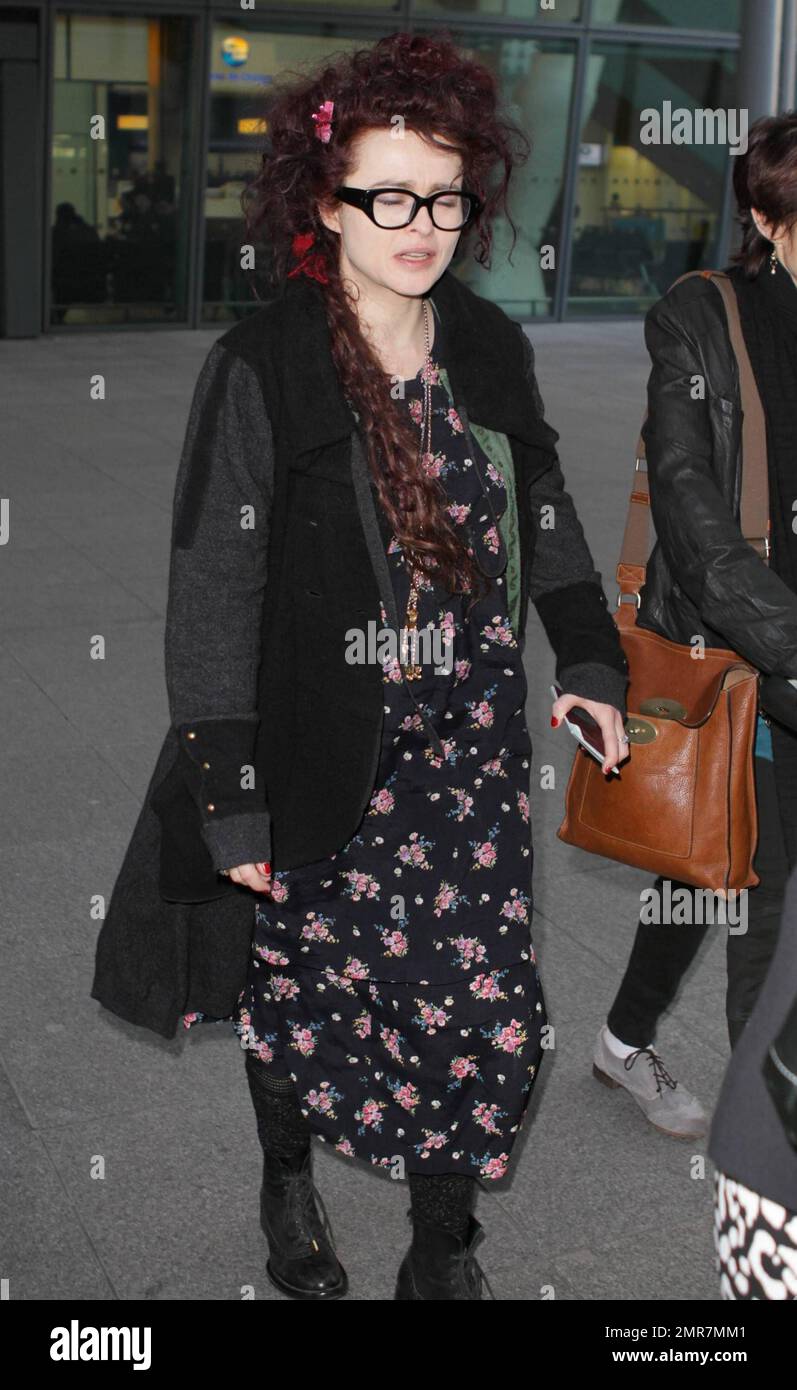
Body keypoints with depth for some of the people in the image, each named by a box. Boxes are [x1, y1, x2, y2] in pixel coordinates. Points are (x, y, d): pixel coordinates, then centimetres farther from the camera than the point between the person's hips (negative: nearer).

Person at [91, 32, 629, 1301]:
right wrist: (229, 799, -15)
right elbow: (211, 591, -13)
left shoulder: (494, 352, 2)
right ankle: (289, 1183, 44)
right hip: (321, 752, -3)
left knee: (484, 1004, 0)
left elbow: (546, 517, 17)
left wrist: (592, 657, 8)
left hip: (470, 745, 3)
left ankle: (443, 1254, 23)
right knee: (302, 984, 14)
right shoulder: (260, 369, -12)